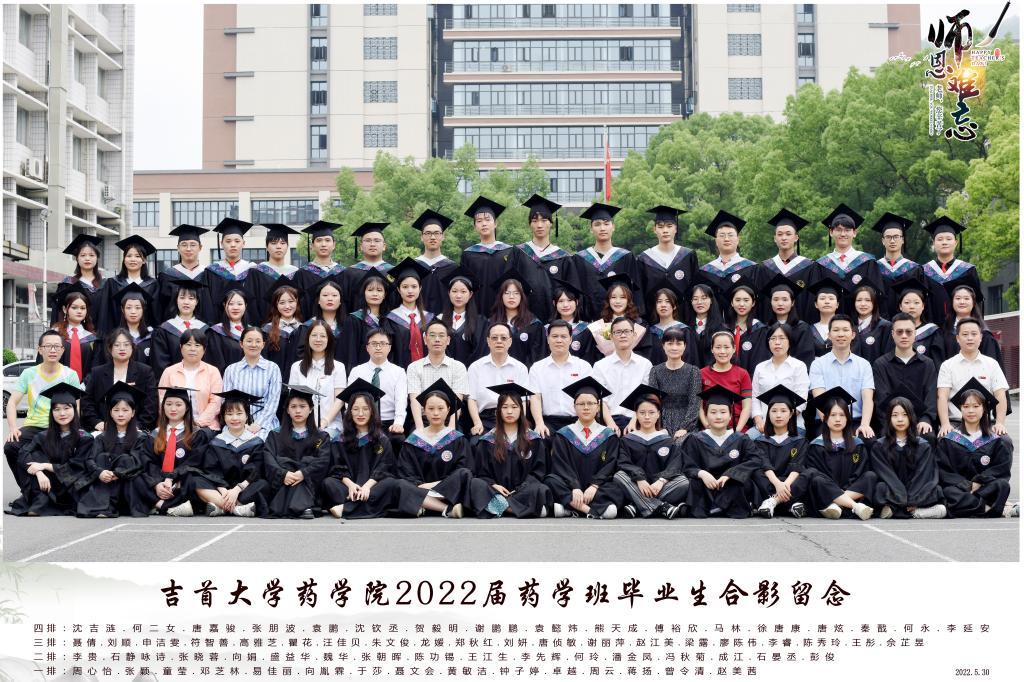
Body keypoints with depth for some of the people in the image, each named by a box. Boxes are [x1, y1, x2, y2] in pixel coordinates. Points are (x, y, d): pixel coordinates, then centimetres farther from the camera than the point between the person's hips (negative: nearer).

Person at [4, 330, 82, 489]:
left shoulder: (70, 375, 3)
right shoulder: (29, 374, 7)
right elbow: (12, 402, 2)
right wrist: (13, 427, -15)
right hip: (33, 427, 2)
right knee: (10, 446, -26)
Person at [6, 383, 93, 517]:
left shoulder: (84, 438, -3)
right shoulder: (44, 437, 5)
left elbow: (76, 467, -10)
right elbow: (23, 455, -9)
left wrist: (46, 466, -17)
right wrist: (39, 473, -28)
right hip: (47, 486, 3)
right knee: (36, 456, -17)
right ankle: (40, 502, -28)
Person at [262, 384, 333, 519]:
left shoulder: (321, 437, 13)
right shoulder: (275, 435, 15)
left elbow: (323, 461, -5)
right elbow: (269, 459, -3)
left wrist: (303, 473, -23)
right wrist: (283, 474, -23)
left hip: (309, 486, 0)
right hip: (280, 487, 1)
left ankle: (303, 507, -45)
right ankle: (302, 507, -43)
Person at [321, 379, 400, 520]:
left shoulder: (382, 439, 8)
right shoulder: (342, 439, 11)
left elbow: (383, 467, -3)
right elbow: (339, 467, 2)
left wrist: (367, 486, -23)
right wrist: (350, 484, -20)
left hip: (373, 484, -1)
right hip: (349, 484, 1)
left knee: (392, 483, -31)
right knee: (328, 482, -26)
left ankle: (346, 508, -42)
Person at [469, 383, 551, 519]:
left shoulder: (534, 440, 12)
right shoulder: (487, 441, 13)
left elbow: (538, 470, 8)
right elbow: (482, 473, 9)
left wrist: (521, 488, -9)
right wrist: (493, 485, -12)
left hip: (523, 491, 0)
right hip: (496, 491, 0)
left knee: (540, 490, -34)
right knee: (475, 484, -32)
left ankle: (497, 505, -36)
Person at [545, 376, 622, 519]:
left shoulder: (609, 436, 13)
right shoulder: (562, 435, 11)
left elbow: (610, 465, 1)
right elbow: (561, 465, -2)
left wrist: (594, 486, -18)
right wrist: (575, 488, -20)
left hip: (596, 489, 0)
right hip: (569, 489, 0)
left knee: (618, 490, -31)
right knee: (551, 481, -31)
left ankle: (569, 508, -40)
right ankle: (594, 509, -39)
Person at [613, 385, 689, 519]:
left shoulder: (668, 440, 15)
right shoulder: (627, 440, 14)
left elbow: (674, 465, -1)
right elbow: (624, 463, -3)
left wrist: (661, 481, -22)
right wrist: (639, 479, -23)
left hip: (660, 486, 0)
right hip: (636, 488, 0)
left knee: (684, 482, -28)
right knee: (619, 476, -30)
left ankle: (637, 508, -36)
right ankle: (661, 507, -42)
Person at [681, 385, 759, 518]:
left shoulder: (741, 440, 6)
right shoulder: (695, 440, 6)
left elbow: (754, 461, -10)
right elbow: (688, 468, -4)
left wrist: (728, 475, -25)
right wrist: (701, 473, -28)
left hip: (730, 490, 0)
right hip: (706, 490, 0)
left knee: (742, 478, -29)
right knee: (694, 480, -29)